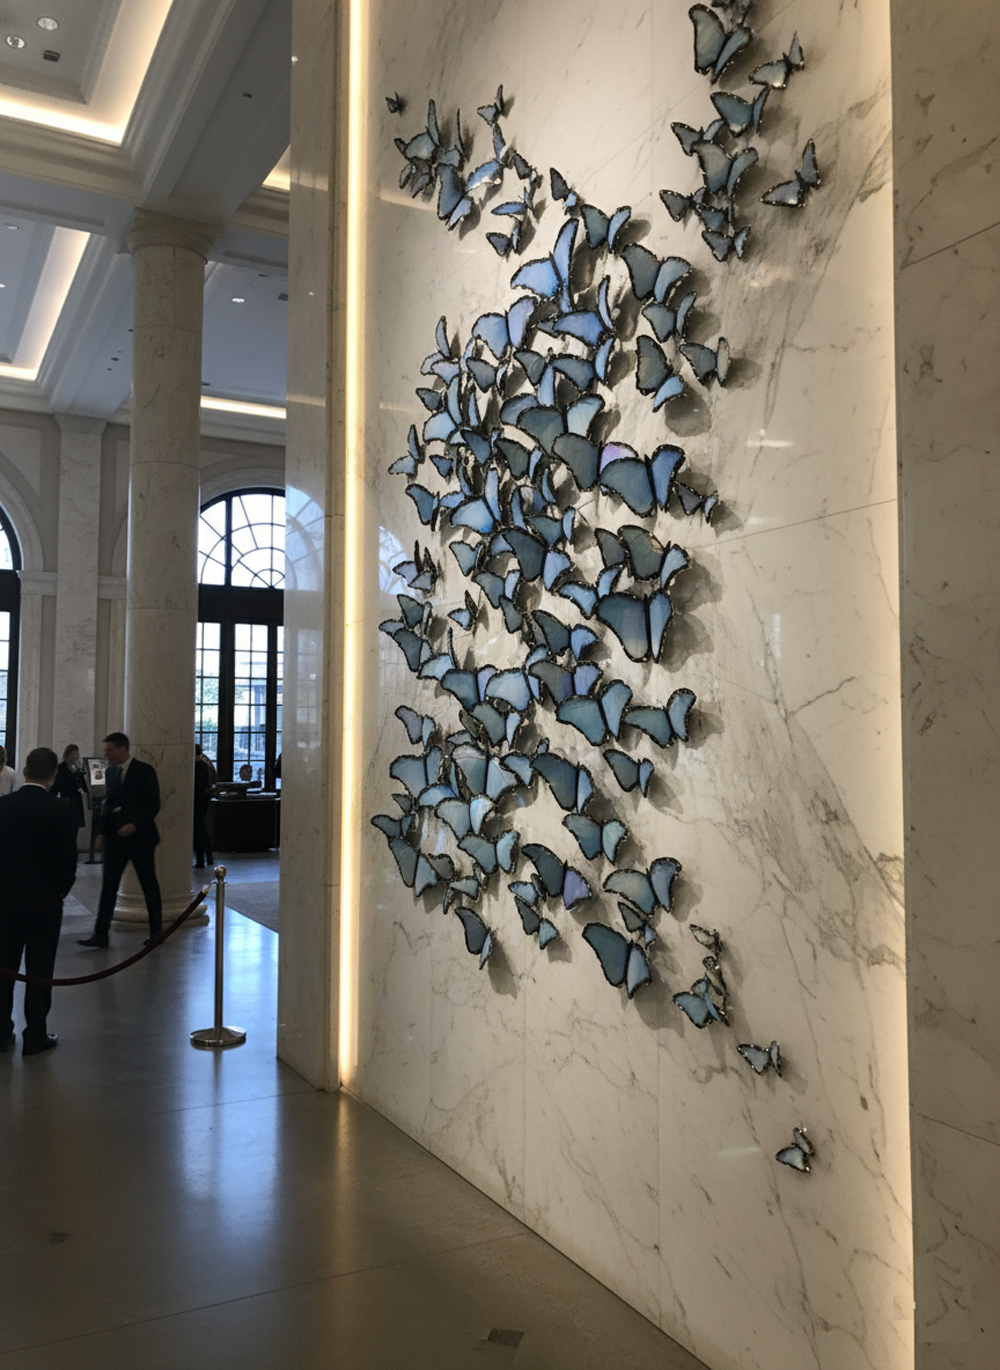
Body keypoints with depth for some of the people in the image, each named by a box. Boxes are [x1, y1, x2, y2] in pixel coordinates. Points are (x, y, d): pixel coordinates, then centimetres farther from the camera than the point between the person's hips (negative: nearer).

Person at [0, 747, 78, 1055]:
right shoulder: (59, 810, -13)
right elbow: (68, 860, -10)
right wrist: (60, 892, 6)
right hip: (45, 902, -2)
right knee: (40, 970, 6)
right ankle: (35, 1037, 11)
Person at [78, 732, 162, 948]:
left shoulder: (144, 771, -8)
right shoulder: (110, 772, 10)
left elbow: (153, 805, -11)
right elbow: (107, 803, 16)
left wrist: (134, 825, -21)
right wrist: (104, 831, 1)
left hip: (140, 837, -5)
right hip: (115, 837, 5)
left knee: (149, 885, 7)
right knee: (108, 885, -1)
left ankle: (156, 930, 20)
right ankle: (100, 934, 1)